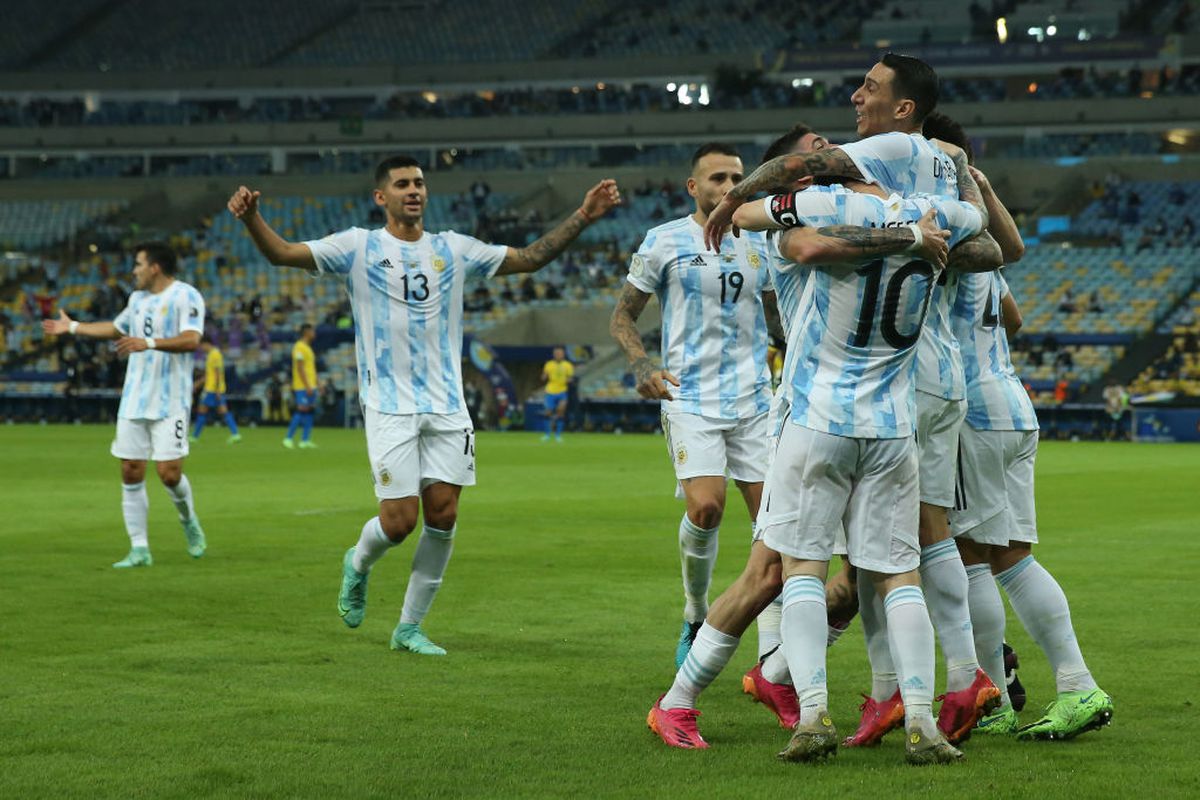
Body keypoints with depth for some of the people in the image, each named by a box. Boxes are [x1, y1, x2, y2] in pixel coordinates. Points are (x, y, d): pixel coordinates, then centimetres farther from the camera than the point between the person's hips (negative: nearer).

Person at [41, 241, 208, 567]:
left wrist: (149, 343, -35)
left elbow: (191, 340, -24)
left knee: (168, 472, -11)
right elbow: (117, 328, 35)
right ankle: (139, 549, 6)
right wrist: (72, 327, 38)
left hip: (170, 403, -7)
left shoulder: (185, 296, -9)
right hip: (133, 401, 7)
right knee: (130, 473, 1)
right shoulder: (137, 298, 16)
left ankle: (189, 521, 20)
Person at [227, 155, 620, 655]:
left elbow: (529, 258, 16)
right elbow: (282, 254, -6)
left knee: (442, 515, -2)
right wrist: (251, 219, -26)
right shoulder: (359, 248, 1)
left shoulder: (454, 250, 10)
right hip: (389, 407, -3)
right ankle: (358, 564, 27)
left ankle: (409, 628, 12)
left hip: (447, 407, 4)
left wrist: (583, 216, 8)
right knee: (399, 521, -9)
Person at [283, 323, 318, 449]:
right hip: (302, 386, -10)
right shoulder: (299, 347, -12)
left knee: (309, 411, 7)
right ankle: (288, 438, -6)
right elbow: (300, 368, -18)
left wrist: (314, 384, 20)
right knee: (301, 411, -10)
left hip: (310, 386, 10)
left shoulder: (307, 347, 18)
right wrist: (307, 386, -21)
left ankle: (305, 440, 8)